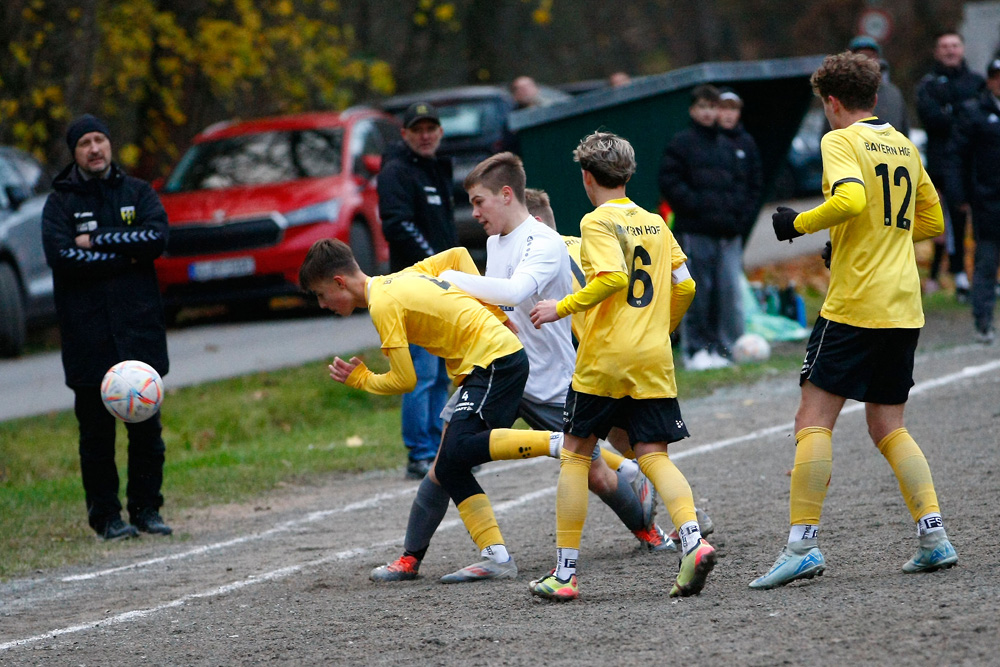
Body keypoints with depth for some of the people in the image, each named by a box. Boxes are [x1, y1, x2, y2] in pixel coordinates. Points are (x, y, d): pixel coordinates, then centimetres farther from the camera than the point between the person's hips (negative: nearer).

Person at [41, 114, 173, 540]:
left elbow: (157, 237, -8)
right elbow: (62, 256, -13)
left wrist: (97, 241, -10)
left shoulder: (137, 193, 10)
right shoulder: (60, 202, 3)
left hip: (139, 327, 2)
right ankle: (105, 515, 7)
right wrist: (125, 256, -10)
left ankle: (146, 508, 12)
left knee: (146, 427, 3)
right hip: (88, 336, -2)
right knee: (96, 429, 1)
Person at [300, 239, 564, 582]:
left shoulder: (383, 305, -11)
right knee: (447, 470, 2)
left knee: (457, 451, -27)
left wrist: (360, 380, 9)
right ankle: (496, 557, -6)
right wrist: (491, 313, 20)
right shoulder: (402, 277, 16)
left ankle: (557, 442, -32)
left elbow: (404, 381, -10)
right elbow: (458, 256, 27)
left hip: (495, 360, -10)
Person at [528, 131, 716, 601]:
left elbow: (612, 278, -20)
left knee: (576, 454, 6)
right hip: (654, 359, 5)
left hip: (605, 357, -5)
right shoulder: (655, 223, 14)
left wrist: (561, 308, -11)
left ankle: (565, 572, 6)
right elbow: (685, 286, 12)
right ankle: (693, 540, -23)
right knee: (654, 456, 3)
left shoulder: (598, 222, -5)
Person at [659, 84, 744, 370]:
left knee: (730, 289, -2)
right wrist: (697, 206, -13)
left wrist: (737, 215, 7)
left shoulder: (726, 146, 19)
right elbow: (670, 183, -4)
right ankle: (696, 349, 5)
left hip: (727, 231, 4)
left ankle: (727, 347, 5)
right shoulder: (681, 143, 2)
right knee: (698, 292, -2)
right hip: (695, 230, -4)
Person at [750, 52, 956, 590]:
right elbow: (931, 222, 23)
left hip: (855, 304, -7)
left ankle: (802, 544, -12)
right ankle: (933, 535, 3)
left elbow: (850, 200, -24)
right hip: (905, 308, 7)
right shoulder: (904, 146, 16)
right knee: (888, 428, 13)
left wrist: (798, 223, -10)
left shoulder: (841, 141, -6)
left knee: (813, 420, -5)